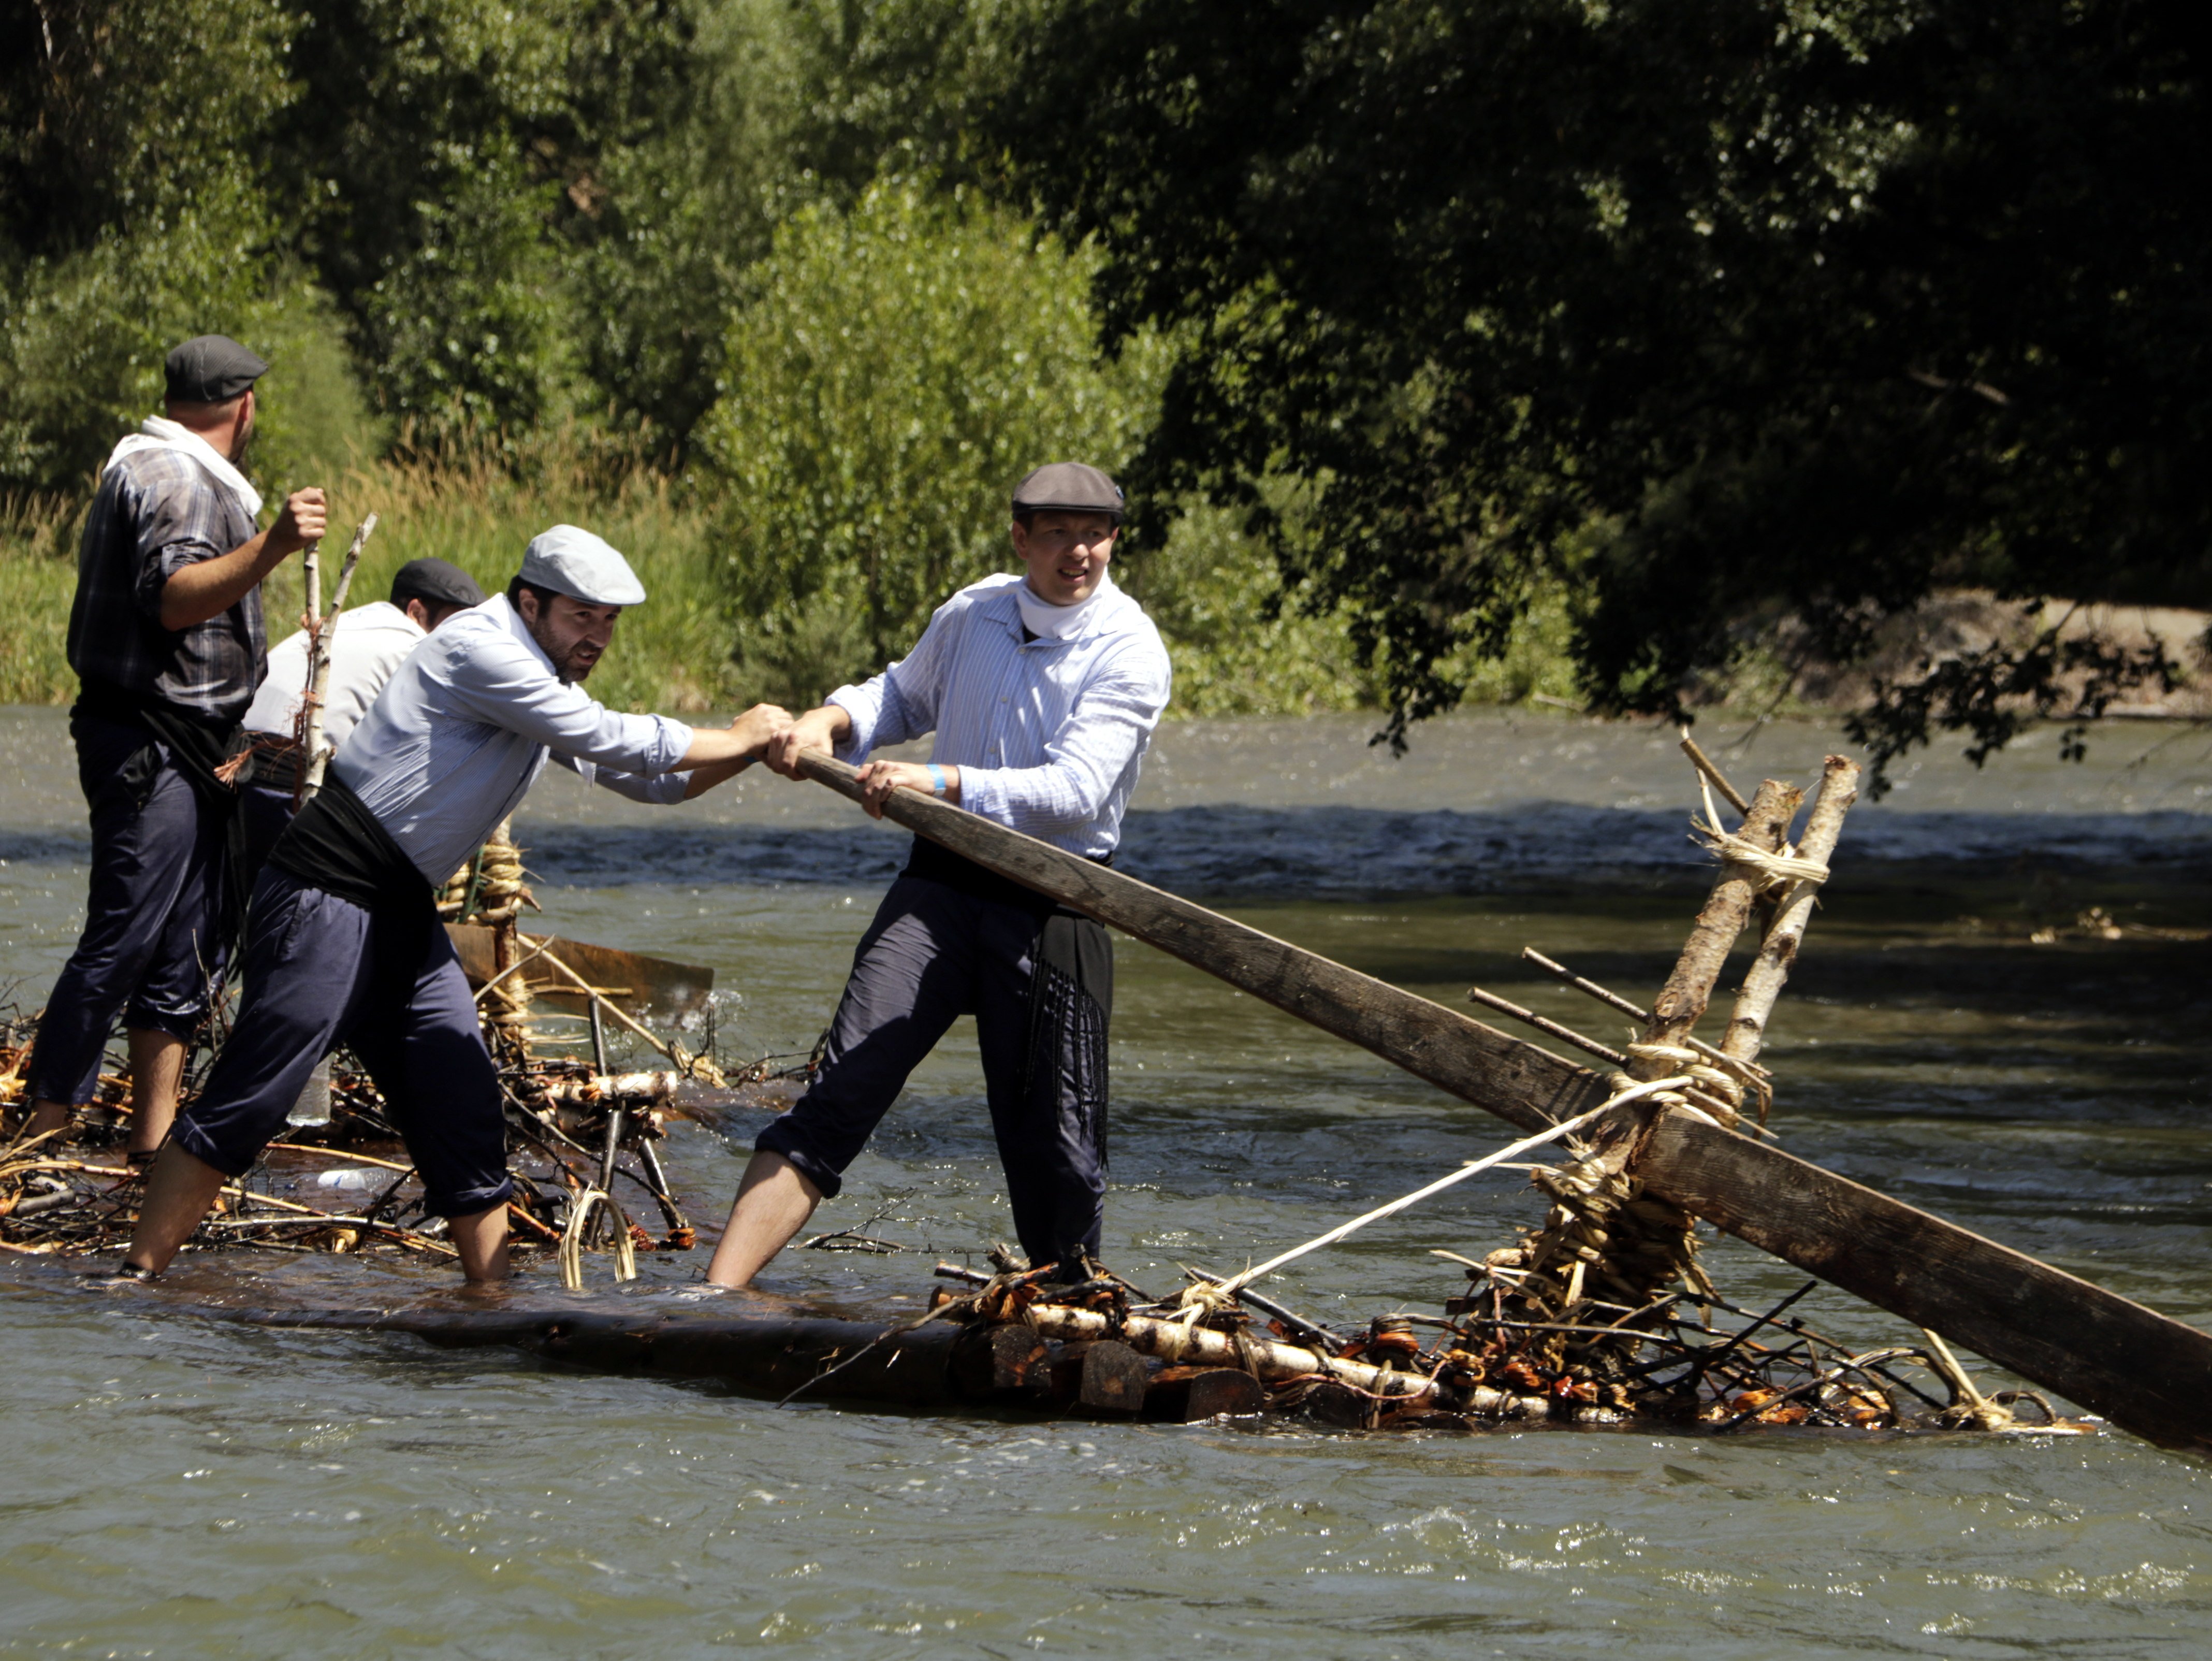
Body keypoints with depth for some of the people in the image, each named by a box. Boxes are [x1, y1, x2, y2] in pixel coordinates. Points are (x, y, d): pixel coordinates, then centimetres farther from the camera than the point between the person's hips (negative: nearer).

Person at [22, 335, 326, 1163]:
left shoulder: (177, 472, 20)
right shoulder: (174, 478, -14)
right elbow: (174, 596, -30)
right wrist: (271, 547, -42)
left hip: (185, 756, 11)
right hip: (148, 748, -11)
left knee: (186, 948, 10)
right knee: (122, 941, -13)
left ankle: (155, 1135, 13)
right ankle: (45, 1130, -12)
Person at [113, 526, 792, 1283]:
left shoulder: (550, 693, 17)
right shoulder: (480, 651, -14)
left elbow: (651, 779, 24)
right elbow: (613, 744, -16)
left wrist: (757, 747, 9)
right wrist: (738, 739, -3)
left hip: (405, 915, 10)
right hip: (326, 899, -10)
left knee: (463, 1108, 4)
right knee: (244, 1106, -10)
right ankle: (135, 1280, -5)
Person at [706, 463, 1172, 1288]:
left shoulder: (1128, 653, -8)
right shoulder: (972, 614, 7)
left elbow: (1074, 791, -21)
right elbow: (906, 696, 28)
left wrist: (942, 782, -30)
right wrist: (832, 721, 6)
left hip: (1052, 909, -3)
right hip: (942, 886, 3)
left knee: (1057, 1145, 3)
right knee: (841, 1091, -12)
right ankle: (717, 1295, -20)